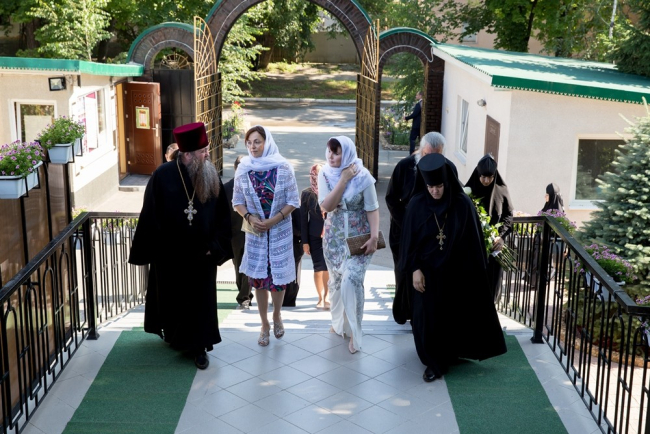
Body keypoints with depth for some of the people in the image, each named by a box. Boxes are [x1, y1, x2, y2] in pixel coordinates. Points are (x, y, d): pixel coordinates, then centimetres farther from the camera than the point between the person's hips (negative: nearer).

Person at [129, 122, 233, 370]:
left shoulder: (212, 177, -8)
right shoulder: (163, 176, -16)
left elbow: (223, 215, -1)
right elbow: (150, 216, -9)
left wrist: (215, 246, -7)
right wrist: (149, 252, -8)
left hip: (201, 255, 1)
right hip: (170, 254, -1)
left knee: (200, 300, 9)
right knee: (172, 298, 18)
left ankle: (199, 346, 22)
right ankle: (173, 335, 42)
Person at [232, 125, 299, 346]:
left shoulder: (283, 167, -11)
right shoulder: (243, 168, -5)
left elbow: (293, 201, -7)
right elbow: (237, 201, 3)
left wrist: (273, 220, -16)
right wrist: (249, 217, -14)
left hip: (280, 231, -1)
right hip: (255, 232, 2)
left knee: (278, 275, 4)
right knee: (258, 278, 5)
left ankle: (277, 315, 32)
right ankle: (264, 324, 22)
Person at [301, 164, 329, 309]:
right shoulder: (307, 193, -1)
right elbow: (303, 218, 1)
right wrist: (305, 241, -2)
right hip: (315, 236, 0)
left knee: (328, 267, 1)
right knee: (319, 267, 6)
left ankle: (325, 297, 13)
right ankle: (321, 298, 18)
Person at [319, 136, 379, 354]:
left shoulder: (363, 176, -14)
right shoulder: (325, 174, -7)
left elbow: (372, 209, -11)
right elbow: (327, 206, -18)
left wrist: (374, 237, -19)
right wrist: (343, 179, -23)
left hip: (358, 237, -4)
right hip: (334, 236, 4)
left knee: (351, 281, -15)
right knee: (336, 281, 15)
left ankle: (354, 331, -2)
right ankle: (339, 322, 35)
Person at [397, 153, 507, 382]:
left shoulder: (463, 204, -12)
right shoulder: (416, 205, -10)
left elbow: (473, 241, -5)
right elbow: (409, 240, -4)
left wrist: (473, 272, -3)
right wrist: (414, 269, -10)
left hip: (457, 271, 0)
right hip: (428, 272, 0)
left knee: (456, 314, 13)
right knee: (429, 316, 7)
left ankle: (451, 353, 35)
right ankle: (434, 362, 25)